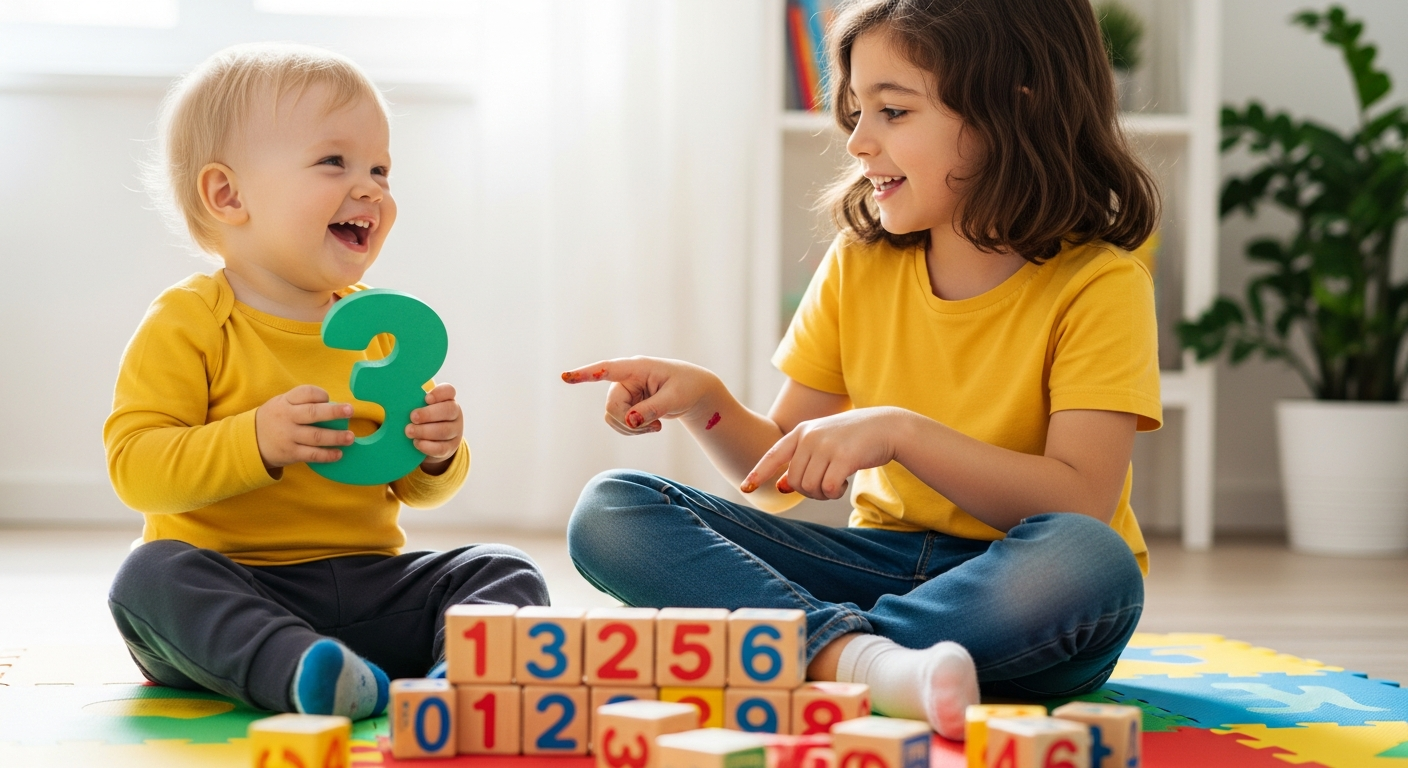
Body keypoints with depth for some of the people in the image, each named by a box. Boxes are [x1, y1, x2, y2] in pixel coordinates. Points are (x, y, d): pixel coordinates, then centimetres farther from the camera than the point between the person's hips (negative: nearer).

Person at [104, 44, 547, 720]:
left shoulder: (380, 324, 11)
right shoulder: (188, 323, -5)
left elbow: (415, 489, 18)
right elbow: (133, 467, -15)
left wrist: (437, 453, -6)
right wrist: (256, 442, -27)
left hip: (367, 580, 5)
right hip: (233, 580, -4)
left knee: (506, 570, -10)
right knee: (151, 577, -33)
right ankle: (295, 671, -52)